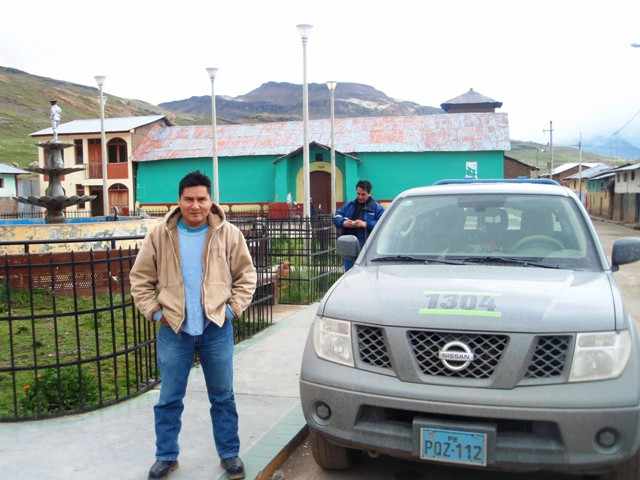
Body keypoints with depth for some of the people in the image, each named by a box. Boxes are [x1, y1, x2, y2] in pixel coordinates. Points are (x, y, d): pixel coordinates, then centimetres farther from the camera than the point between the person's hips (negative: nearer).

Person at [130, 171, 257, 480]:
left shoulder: (229, 234, -4)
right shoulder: (160, 236, -2)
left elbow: (245, 275, 3)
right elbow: (140, 278, 4)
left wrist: (233, 308, -6)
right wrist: (155, 312, -4)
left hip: (216, 329, 0)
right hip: (174, 330, 1)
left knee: (223, 397, 12)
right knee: (169, 399, 11)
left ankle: (229, 454, 27)